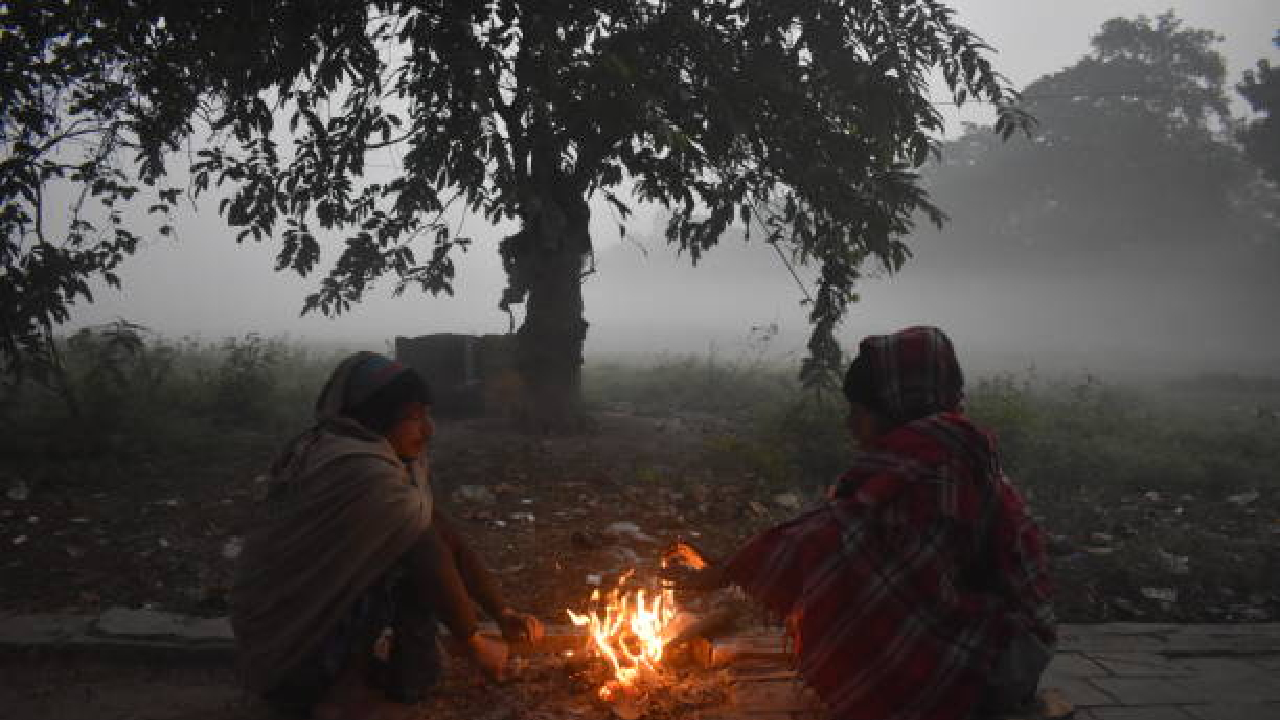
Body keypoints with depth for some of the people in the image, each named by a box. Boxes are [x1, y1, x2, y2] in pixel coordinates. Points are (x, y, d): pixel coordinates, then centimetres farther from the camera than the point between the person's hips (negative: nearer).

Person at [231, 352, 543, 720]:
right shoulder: (367, 474, -27)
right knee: (420, 553, -22)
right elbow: (435, 561, -22)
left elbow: (448, 538, 3)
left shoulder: (394, 459, 2)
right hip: (288, 644, -9)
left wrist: (503, 613, -1)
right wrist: (474, 643, -9)